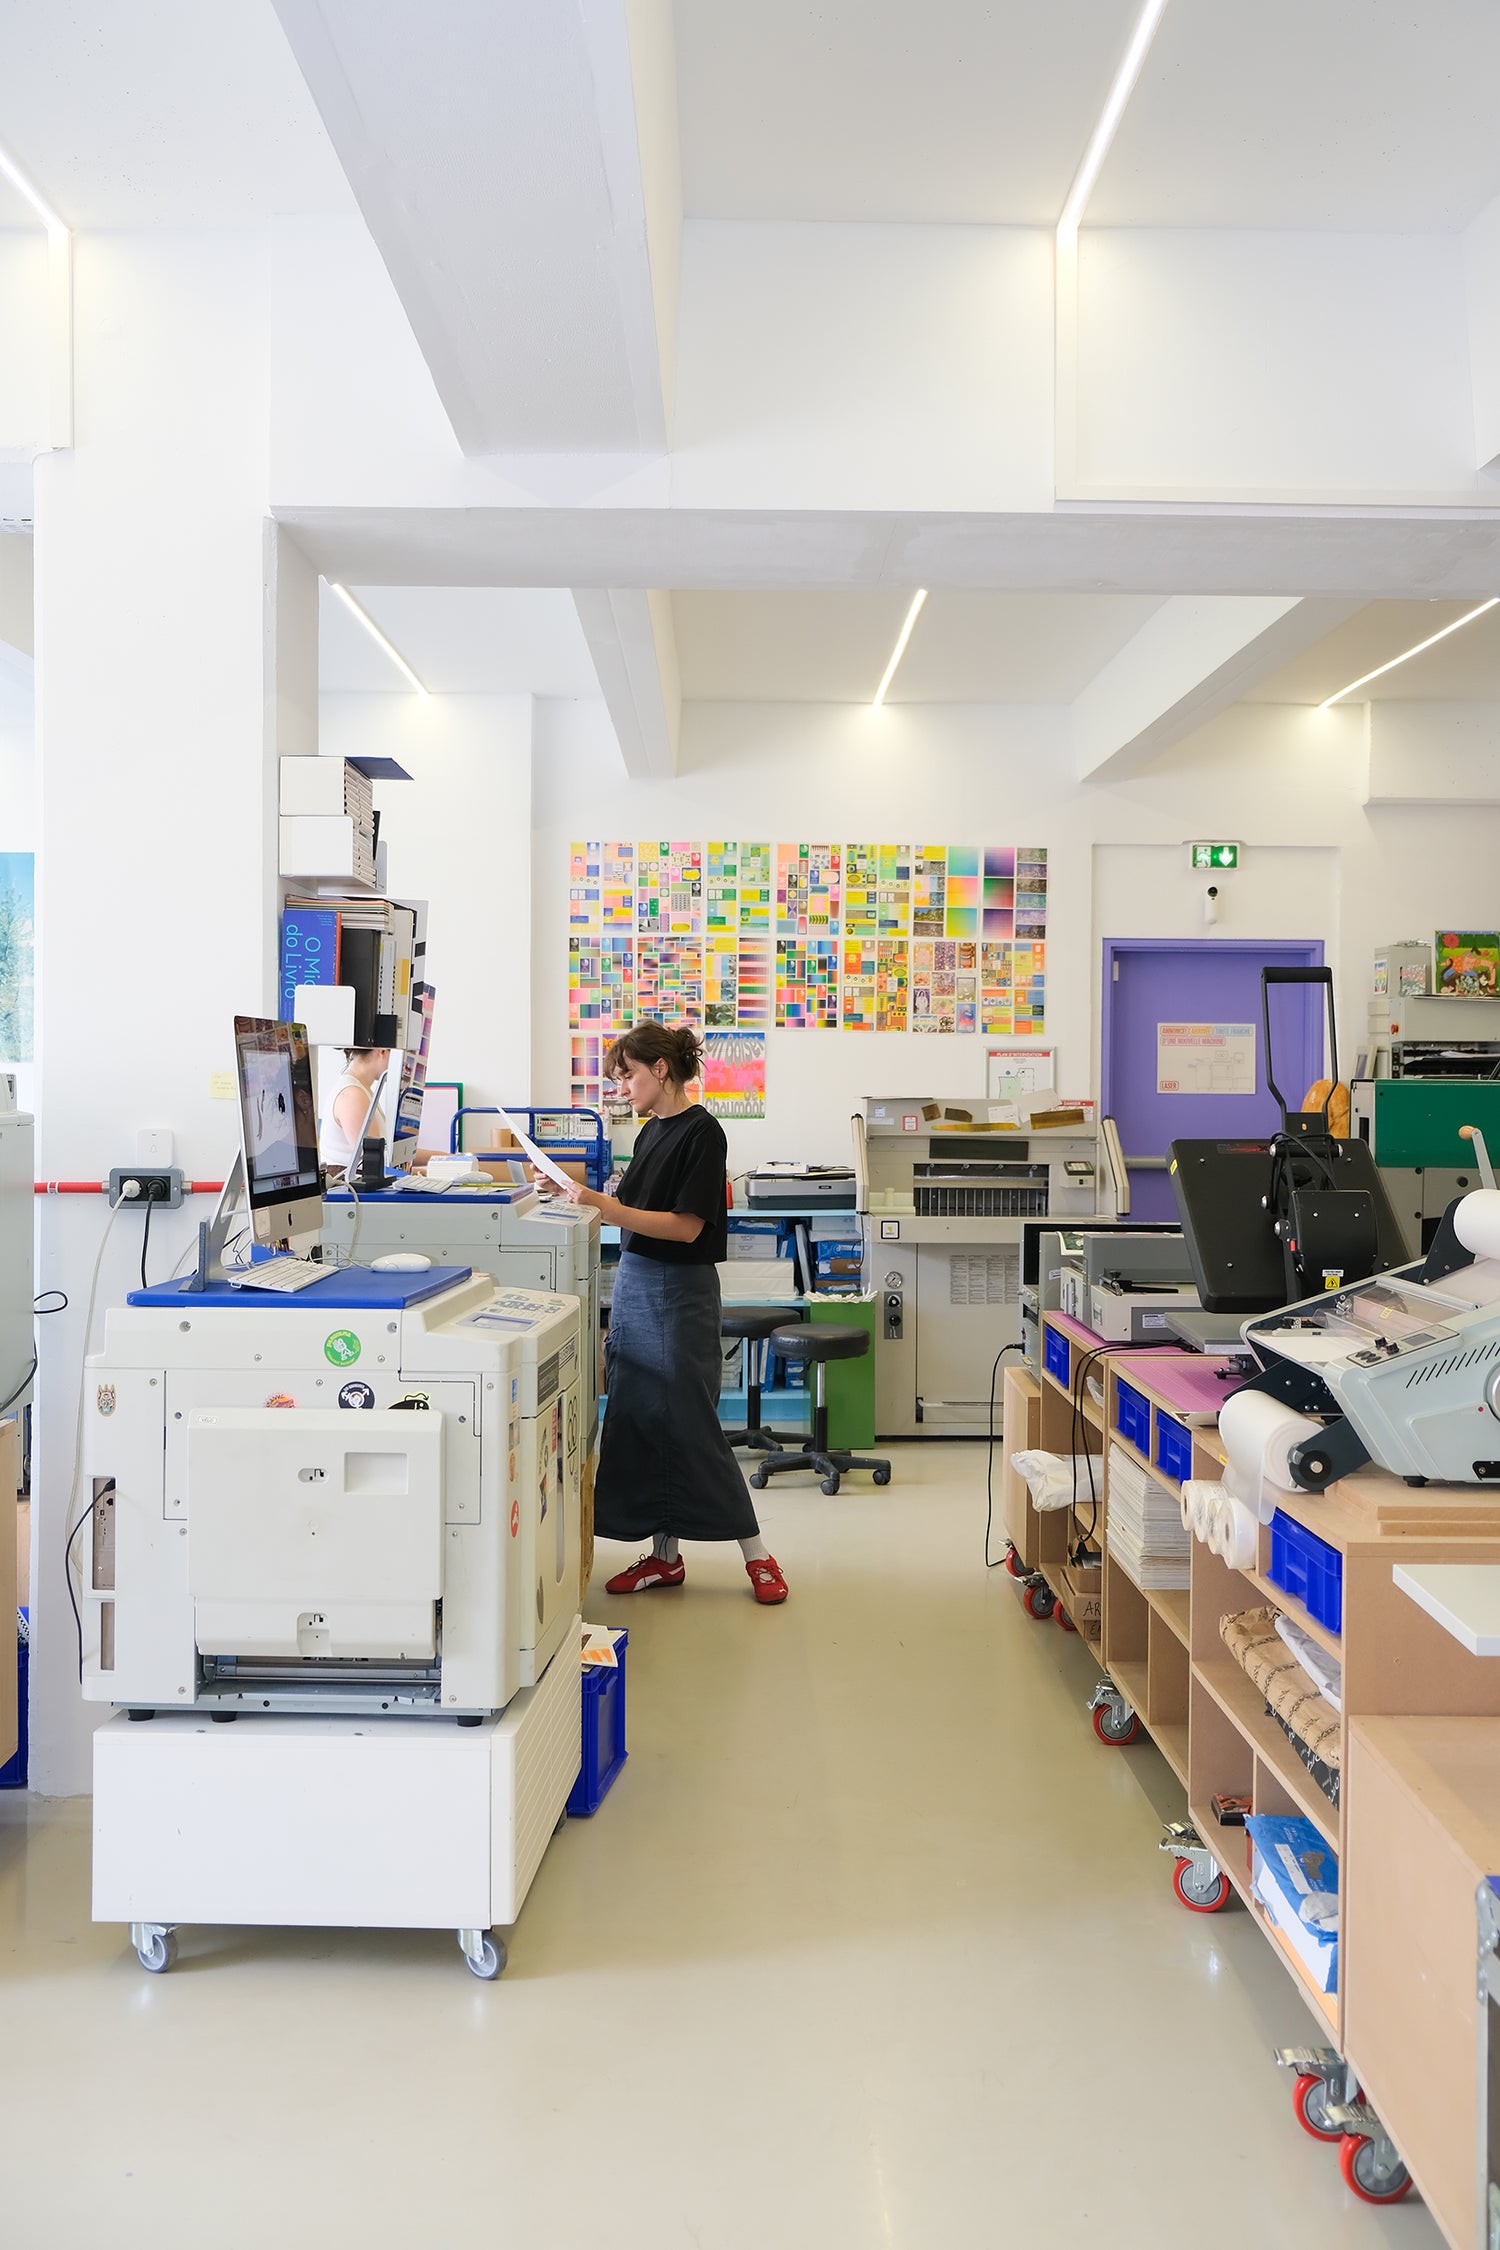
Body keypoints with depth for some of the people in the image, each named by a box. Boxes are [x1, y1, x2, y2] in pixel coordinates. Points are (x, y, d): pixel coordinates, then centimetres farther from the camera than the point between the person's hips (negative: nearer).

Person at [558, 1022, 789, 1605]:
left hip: (678, 1294, -8)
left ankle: (756, 1553, 11)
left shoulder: (700, 1132, -13)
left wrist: (603, 1206, -24)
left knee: (690, 1427, -3)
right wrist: (587, 1197, 6)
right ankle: (664, 1556, 20)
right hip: (633, 1283, 8)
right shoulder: (652, 1132, 12)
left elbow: (686, 1226, -19)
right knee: (637, 1424, 9)